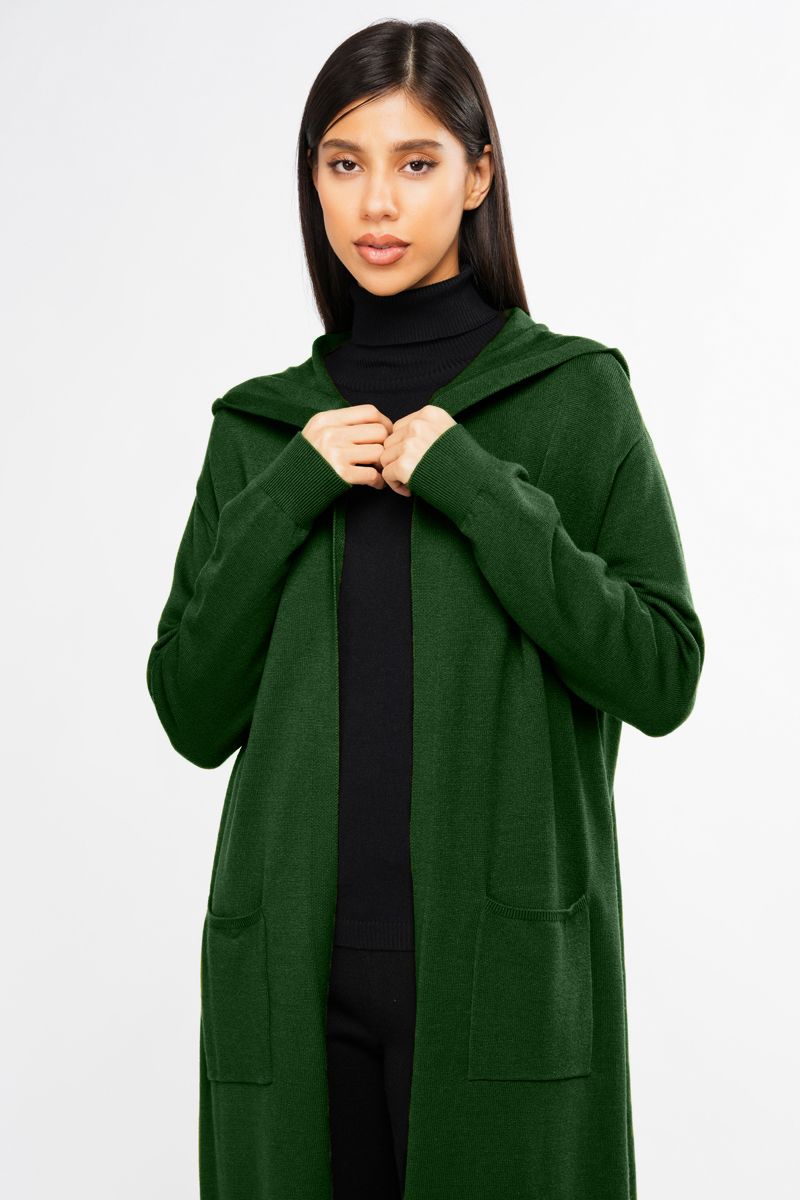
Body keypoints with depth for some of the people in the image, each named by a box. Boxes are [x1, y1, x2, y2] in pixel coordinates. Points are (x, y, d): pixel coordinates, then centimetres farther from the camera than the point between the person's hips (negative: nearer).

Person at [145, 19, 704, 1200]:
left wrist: (474, 485, -13)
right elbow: (194, 713, 5)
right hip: (295, 964, 3)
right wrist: (289, 495, -6)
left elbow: (661, 677, -6)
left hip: (504, 963, -2)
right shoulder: (260, 426, 9)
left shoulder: (578, 394, 0)